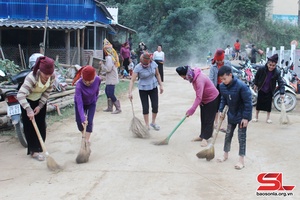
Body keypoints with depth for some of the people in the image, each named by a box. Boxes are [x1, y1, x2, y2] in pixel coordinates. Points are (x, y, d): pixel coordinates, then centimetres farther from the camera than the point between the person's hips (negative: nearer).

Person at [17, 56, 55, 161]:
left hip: (40, 101, 5)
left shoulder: (52, 76, -22)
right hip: (27, 101, -5)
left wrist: (40, 106, -13)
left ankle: (38, 148, 23)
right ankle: (34, 151, 7)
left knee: (41, 125, 8)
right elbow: (20, 95, -44)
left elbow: (48, 91, -8)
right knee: (30, 126, -2)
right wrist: (29, 110, -49)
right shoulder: (32, 77, -37)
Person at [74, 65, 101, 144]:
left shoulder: (98, 79, -30)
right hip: (80, 102, -1)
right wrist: (83, 118, -46)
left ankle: (87, 139, 8)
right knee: (79, 122, 1)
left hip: (91, 103, 1)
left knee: (89, 121, -7)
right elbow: (79, 103, -40)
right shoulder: (79, 85, -39)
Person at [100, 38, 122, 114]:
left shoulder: (109, 58, -19)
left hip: (111, 80, -11)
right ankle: (110, 108, 26)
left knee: (110, 94, -10)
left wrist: (101, 64, -10)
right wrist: (103, 64, 10)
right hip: (110, 79, 11)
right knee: (107, 91, 18)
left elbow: (108, 69, -23)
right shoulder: (111, 57, 12)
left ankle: (118, 108, -4)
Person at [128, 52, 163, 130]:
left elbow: (157, 75, 4)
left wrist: (161, 85, 5)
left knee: (155, 106, 4)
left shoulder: (153, 64, -11)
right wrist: (130, 92, -31)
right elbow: (132, 80, -22)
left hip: (153, 87, 3)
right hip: (143, 89, -3)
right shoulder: (137, 68, -20)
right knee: (145, 107, 0)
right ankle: (147, 125, 15)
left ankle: (153, 122, 26)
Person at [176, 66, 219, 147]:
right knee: (203, 119, 11)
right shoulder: (193, 77, -7)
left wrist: (191, 110, -39)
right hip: (204, 99, 9)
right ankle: (203, 135, 19)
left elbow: (199, 97, -37)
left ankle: (205, 138, 3)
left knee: (209, 119, -2)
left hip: (212, 99, -9)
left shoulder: (199, 80, -35)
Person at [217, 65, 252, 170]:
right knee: (228, 135, 16)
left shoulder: (241, 86, -29)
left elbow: (248, 102, -23)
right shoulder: (222, 86, -9)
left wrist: (246, 117, -22)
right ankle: (225, 155, 32)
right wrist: (221, 110, -4)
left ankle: (241, 160, 11)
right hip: (231, 115, 6)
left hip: (242, 116, -6)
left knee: (241, 137, 1)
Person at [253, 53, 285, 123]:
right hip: (261, 89, 0)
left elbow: (281, 82, -23)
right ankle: (256, 117, 21)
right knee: (259, 102, 8)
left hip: (269, 91, 0)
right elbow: (257, 76, -2)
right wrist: (255, 84, 5)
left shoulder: (277, 72, -22)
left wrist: (282, 93, -31)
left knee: (269, 104, 4)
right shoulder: (261, 69, -21)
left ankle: (268, 118, 17)